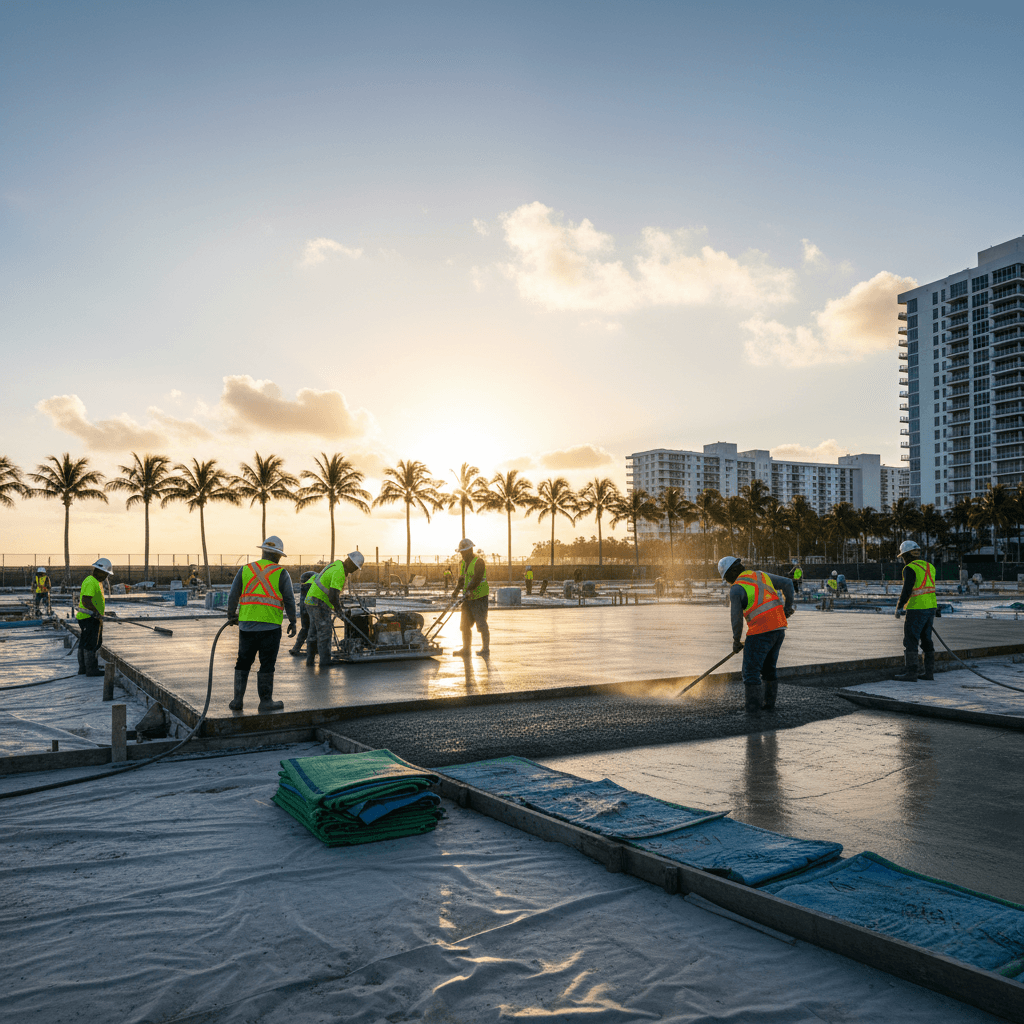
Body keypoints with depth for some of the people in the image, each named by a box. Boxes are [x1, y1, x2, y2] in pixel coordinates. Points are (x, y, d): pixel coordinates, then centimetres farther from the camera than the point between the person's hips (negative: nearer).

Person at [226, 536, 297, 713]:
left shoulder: (245, 570, 5)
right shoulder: (281, 573, -3)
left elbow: (233, 596, 9)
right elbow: (289, 600, -4)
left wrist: (232, 616, 23)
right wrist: (292, 622, 7)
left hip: (247, 624, 3)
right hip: (270, 626, -3)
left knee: (243, 663, 14)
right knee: (266, 665, 4)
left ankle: (237, 700, 17)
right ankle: (265, 702, 10)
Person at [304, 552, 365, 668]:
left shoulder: (337, 564, 11)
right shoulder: (339, 573, -20)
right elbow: (333, 596, -24)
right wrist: (339, 610, -10)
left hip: (311, 601, 10)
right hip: (320, 603, -10)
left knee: (314, 631, 16)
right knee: (325, 632, -7)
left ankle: (310, 659, 23)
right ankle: (325, 661, -7)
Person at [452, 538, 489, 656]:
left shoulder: (478, 561, -13)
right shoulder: (463, 563, 14)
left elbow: (477, 579, -21)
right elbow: (461, 579, 17)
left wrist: (468, 591, -28)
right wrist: (456, 590, 0)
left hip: (479, 597, -8)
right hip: (468, 598, 9)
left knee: (481, 624, -7)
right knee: (465, 624, 11)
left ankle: (485, 649, 0)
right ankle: (466, 648, 20)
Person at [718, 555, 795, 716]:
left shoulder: (736, 589, -8)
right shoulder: (762, 576, 13)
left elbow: (736, 618, -10)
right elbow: (788, 583, 12)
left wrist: (736, 641, 1)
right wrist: (788, 606, 21)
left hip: (760, 632, -8)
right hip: (779, 627, 8)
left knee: (751, 670, 1)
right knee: (769, 668, 21)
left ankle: (753, 708, 0)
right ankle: (769, 703, 28)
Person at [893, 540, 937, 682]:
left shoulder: (910, 568, -13)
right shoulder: (930, 567, 12)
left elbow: (906, 590, -18)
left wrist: (899, 608, -10)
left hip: (917, 609, -8)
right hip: (931, 607, 8)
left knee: (910, 640, -4)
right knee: (926, 640, 15)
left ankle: (910, 673, -6)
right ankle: (929, 671, 17)